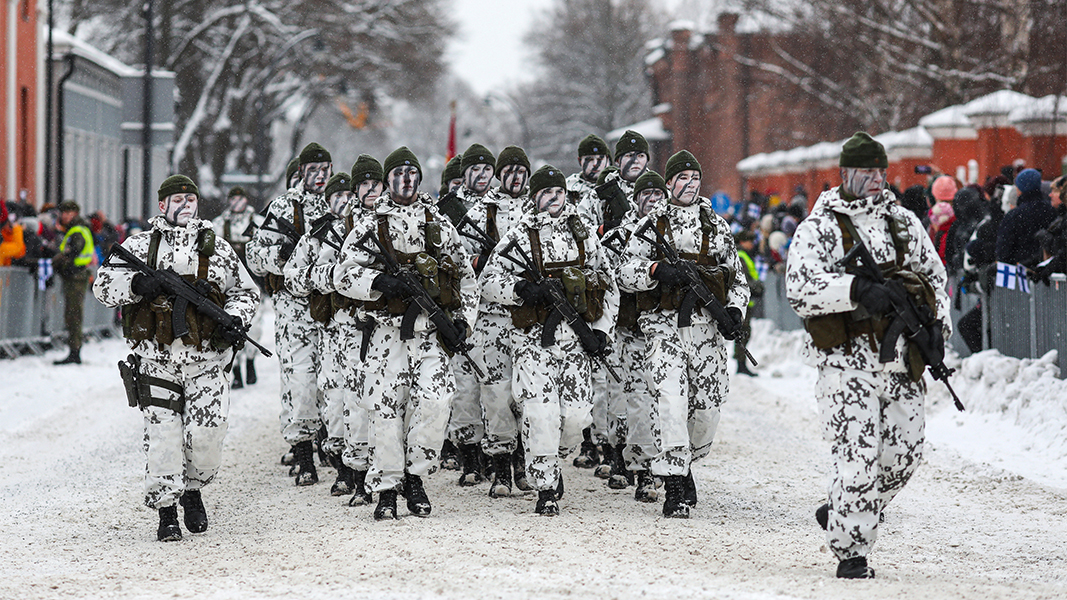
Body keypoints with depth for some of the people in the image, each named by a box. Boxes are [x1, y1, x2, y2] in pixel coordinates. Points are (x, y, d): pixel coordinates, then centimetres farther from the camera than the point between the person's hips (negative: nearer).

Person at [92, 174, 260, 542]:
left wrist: (234, 320, -1)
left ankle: (193, 490, 22)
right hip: (157, 360, -1)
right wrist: (136, 283, -18)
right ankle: (166, 511, 6)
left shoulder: (218, 248, 13)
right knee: (163, 437, -5)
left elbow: (246, 291, 19)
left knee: (206, 436, -6)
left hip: (206, 362, 1)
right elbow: (104, 284, 2)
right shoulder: (140, 246, 8)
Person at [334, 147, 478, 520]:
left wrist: (462, 321, 6)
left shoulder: (440, 226, 13)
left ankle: (415, 476, 2)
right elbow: (344, 275, 0)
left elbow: (467, 277, 18)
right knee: (386, 410, -1)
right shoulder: (369, 227, 7)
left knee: (435, 399, -16)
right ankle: (387, 489, 10)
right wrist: (379, 282, -17)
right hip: (389, 332, -1)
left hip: (433, 333, 1)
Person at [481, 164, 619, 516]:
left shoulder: (582, 234, 12)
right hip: (533, 339, -3)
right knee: (541, 413, -12)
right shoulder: (519, 237, 1)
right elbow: (488, 283, -1)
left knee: (576, 413, -3)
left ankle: (550, 462, 25)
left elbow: (609, 286, 17)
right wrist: (521, 289, -19)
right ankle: (545, 489, -2)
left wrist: (602, 330, 6)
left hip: (575, 339, 3)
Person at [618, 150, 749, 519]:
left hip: (707, 326, 3)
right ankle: (675, 486, -14)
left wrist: (735, 311, 1)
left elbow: (737, 278, 20)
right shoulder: (652, 225, 7)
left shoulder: (717, 226, 15)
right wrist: (655, 269, -20)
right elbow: (626, 273, -1)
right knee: (672, 402, -17)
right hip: (664, 323, -3)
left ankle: (683, 462, 28)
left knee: (707, 410, 1)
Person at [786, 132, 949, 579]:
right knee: (858, 454, -12)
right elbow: (800, 289, -15)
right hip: (847, 360, -5)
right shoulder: (818, 228, -2)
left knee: (903, 452, 5)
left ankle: (842, 513, 28)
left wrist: (936, 324, 7)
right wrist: (857, 289, -26)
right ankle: (850, 550, 1)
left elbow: (934, 274, 24)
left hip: (901, 357, 5)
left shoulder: (904, 222, 15)